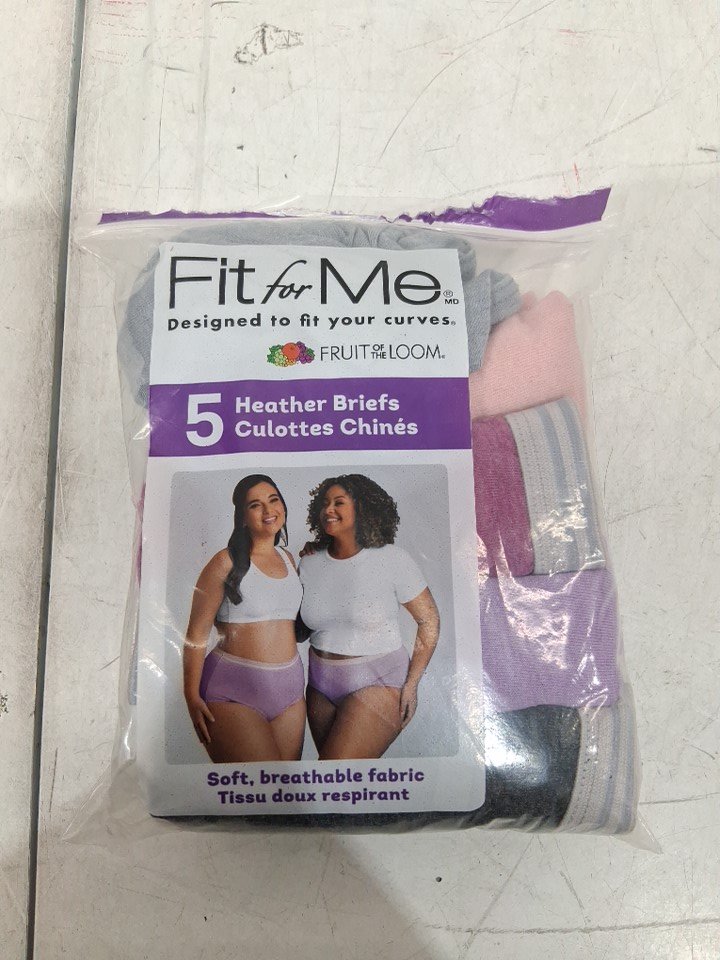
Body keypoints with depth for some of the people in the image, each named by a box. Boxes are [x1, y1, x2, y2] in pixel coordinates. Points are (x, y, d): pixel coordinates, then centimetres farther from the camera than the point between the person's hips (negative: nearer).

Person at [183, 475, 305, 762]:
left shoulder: (287, 559, 12)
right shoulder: (227, 562, -7)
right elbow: (197, 633, -8)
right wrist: (192, 697, -12)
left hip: (289, 687, 6)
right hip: (235, 692, -6)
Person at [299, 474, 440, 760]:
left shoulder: (391, 559, -11)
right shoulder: (309, 563, 2)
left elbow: (429, 620, -6)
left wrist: (411, 684, -10)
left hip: (377, 685, -5)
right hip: (320, 686, 5)